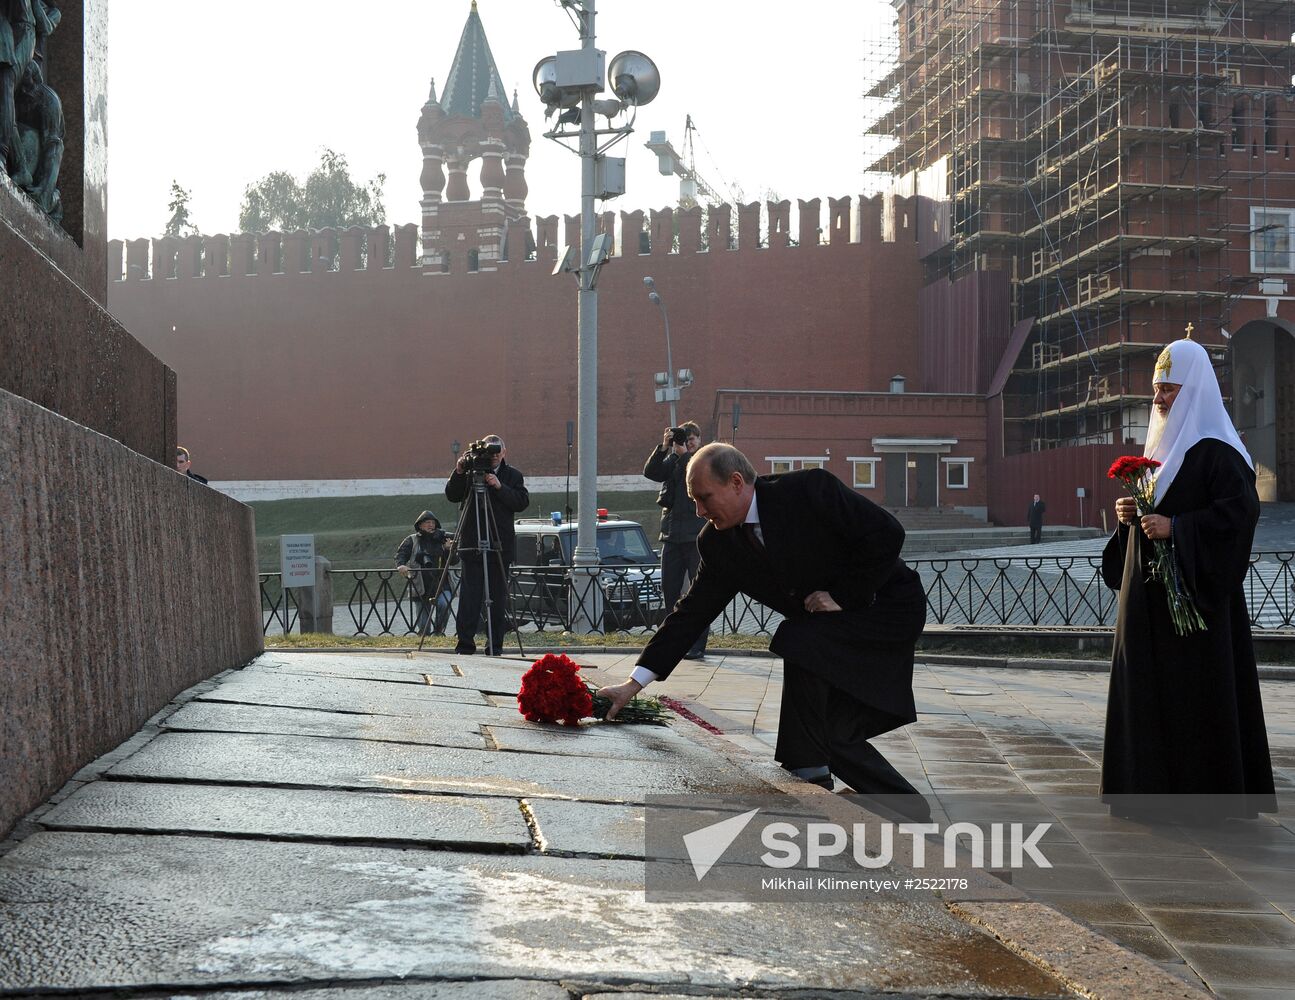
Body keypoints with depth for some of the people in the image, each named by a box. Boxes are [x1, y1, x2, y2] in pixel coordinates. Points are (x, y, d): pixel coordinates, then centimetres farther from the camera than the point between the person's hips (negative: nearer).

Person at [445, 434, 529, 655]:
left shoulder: (513, 475, 10)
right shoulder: (470, 473, 8)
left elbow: (522, 502, -3)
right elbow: (452, 496, 0)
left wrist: (500, 487, -15)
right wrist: (458, 473, -14)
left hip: (500, 545, 1)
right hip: (471, 544, -1)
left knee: (498, 597, 3)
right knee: (469, 595, -5)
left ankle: (495, 646, 9)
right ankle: (465, 644, -1)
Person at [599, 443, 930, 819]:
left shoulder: (810, 489, -22)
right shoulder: (717, 544, -4)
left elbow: (886, 533, -21)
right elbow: (692, 613, -4)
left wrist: (843, 595, -21)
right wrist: (635, 683, -10)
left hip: (887, 607, -7)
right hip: (826, 629, 7)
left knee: (800, 647, -30)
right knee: (835, 734, -2)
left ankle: (808, 771, -18)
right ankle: (905, 804, 18)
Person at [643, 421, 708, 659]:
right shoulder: (672, 460, 14)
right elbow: (650, 472, -1)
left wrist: (684, 454, -14)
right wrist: (663, 447, -9)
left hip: (698, 534, -5)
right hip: (672, 534, 5)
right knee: (669, 589, 7)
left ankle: (697, 645, 0)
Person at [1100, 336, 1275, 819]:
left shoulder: (1214, 450, -12)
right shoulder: (1162, 446, 17)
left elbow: (1242, 508, -23)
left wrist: (1175, 528, -25)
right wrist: (1130, 515, 4)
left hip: (1195, 590, -9)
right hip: (1149, 595, 9)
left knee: (1197, 687, -5)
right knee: (1150, 687, 9)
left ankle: (1208, 788, 2)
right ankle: (1157, 783, 16)